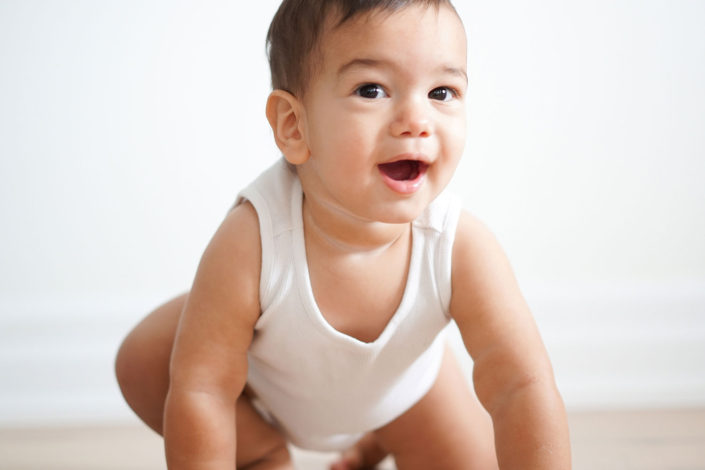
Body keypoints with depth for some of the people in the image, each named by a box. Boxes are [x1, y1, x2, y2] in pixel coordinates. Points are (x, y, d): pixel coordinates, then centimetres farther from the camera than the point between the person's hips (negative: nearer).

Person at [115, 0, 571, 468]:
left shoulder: (462, 249, -38)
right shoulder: (249, 243, -42)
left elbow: (524, 386, -33)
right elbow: (201, 390, -33)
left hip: (398, 387, 2)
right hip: (264, 379, -1)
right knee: (144, 360, -19)